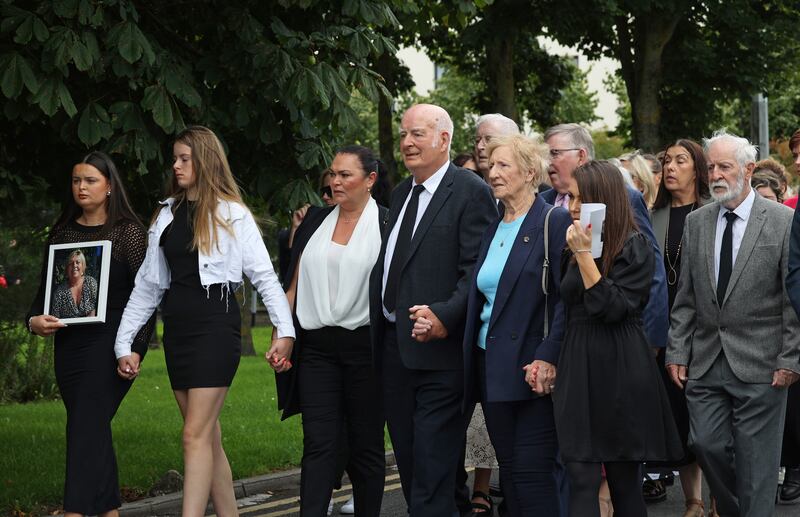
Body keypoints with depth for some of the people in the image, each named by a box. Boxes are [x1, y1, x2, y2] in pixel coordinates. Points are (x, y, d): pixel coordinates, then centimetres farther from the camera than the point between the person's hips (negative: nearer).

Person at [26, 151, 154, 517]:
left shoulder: (128, 232, -2)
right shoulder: (62, 233, 13)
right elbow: (45, 289, 17)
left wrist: (136, 348, -13)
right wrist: (34, 320, -4)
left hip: (109, 344, -6)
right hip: (69, 345, 6)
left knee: (85, 428, -15)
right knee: (94, 432, 9)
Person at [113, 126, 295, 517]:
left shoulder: (231, 214, -2)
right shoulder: (166, 215, 13)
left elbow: (264, 275, -5)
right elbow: (148, 284, 14)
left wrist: (284, 330, -14)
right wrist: (123, 342, 10)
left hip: (215, 323, -6)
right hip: (177, 328, 6)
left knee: (195, 435, -13)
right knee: (210, 437, 8)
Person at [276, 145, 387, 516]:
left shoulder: (386, 224, -2)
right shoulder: (315, 221, 11)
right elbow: (295, 284, 13)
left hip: (365, 346, -3)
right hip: (316, 345, 3)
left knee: (365, 444, 7)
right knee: (319, 443, -2)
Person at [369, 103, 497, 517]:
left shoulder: (470, 192, -8)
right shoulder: (401, 194, 17)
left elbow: (478, 270, -15)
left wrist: (445, 316, -26)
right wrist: (377, 334, 12)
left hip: (437, 350, -8)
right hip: (393, 345, 8)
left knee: (433, 464, -8)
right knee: (408, 460, 13)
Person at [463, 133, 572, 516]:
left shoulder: (554, 222, -8)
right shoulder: (493, 229, 15)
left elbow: (567, 296, -14)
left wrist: (547, 358, -21)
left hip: (533, 369, -7)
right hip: (493, 368, 7)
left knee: (532, 472, -8)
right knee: (509, 473, 9)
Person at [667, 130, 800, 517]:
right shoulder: (696, 223, 9)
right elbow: (685, 297, 11)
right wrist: (677, 352, 5)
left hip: (759, 364, -4)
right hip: (706, 361, 4)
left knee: (756, 460, 0)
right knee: (706, 444, 4)